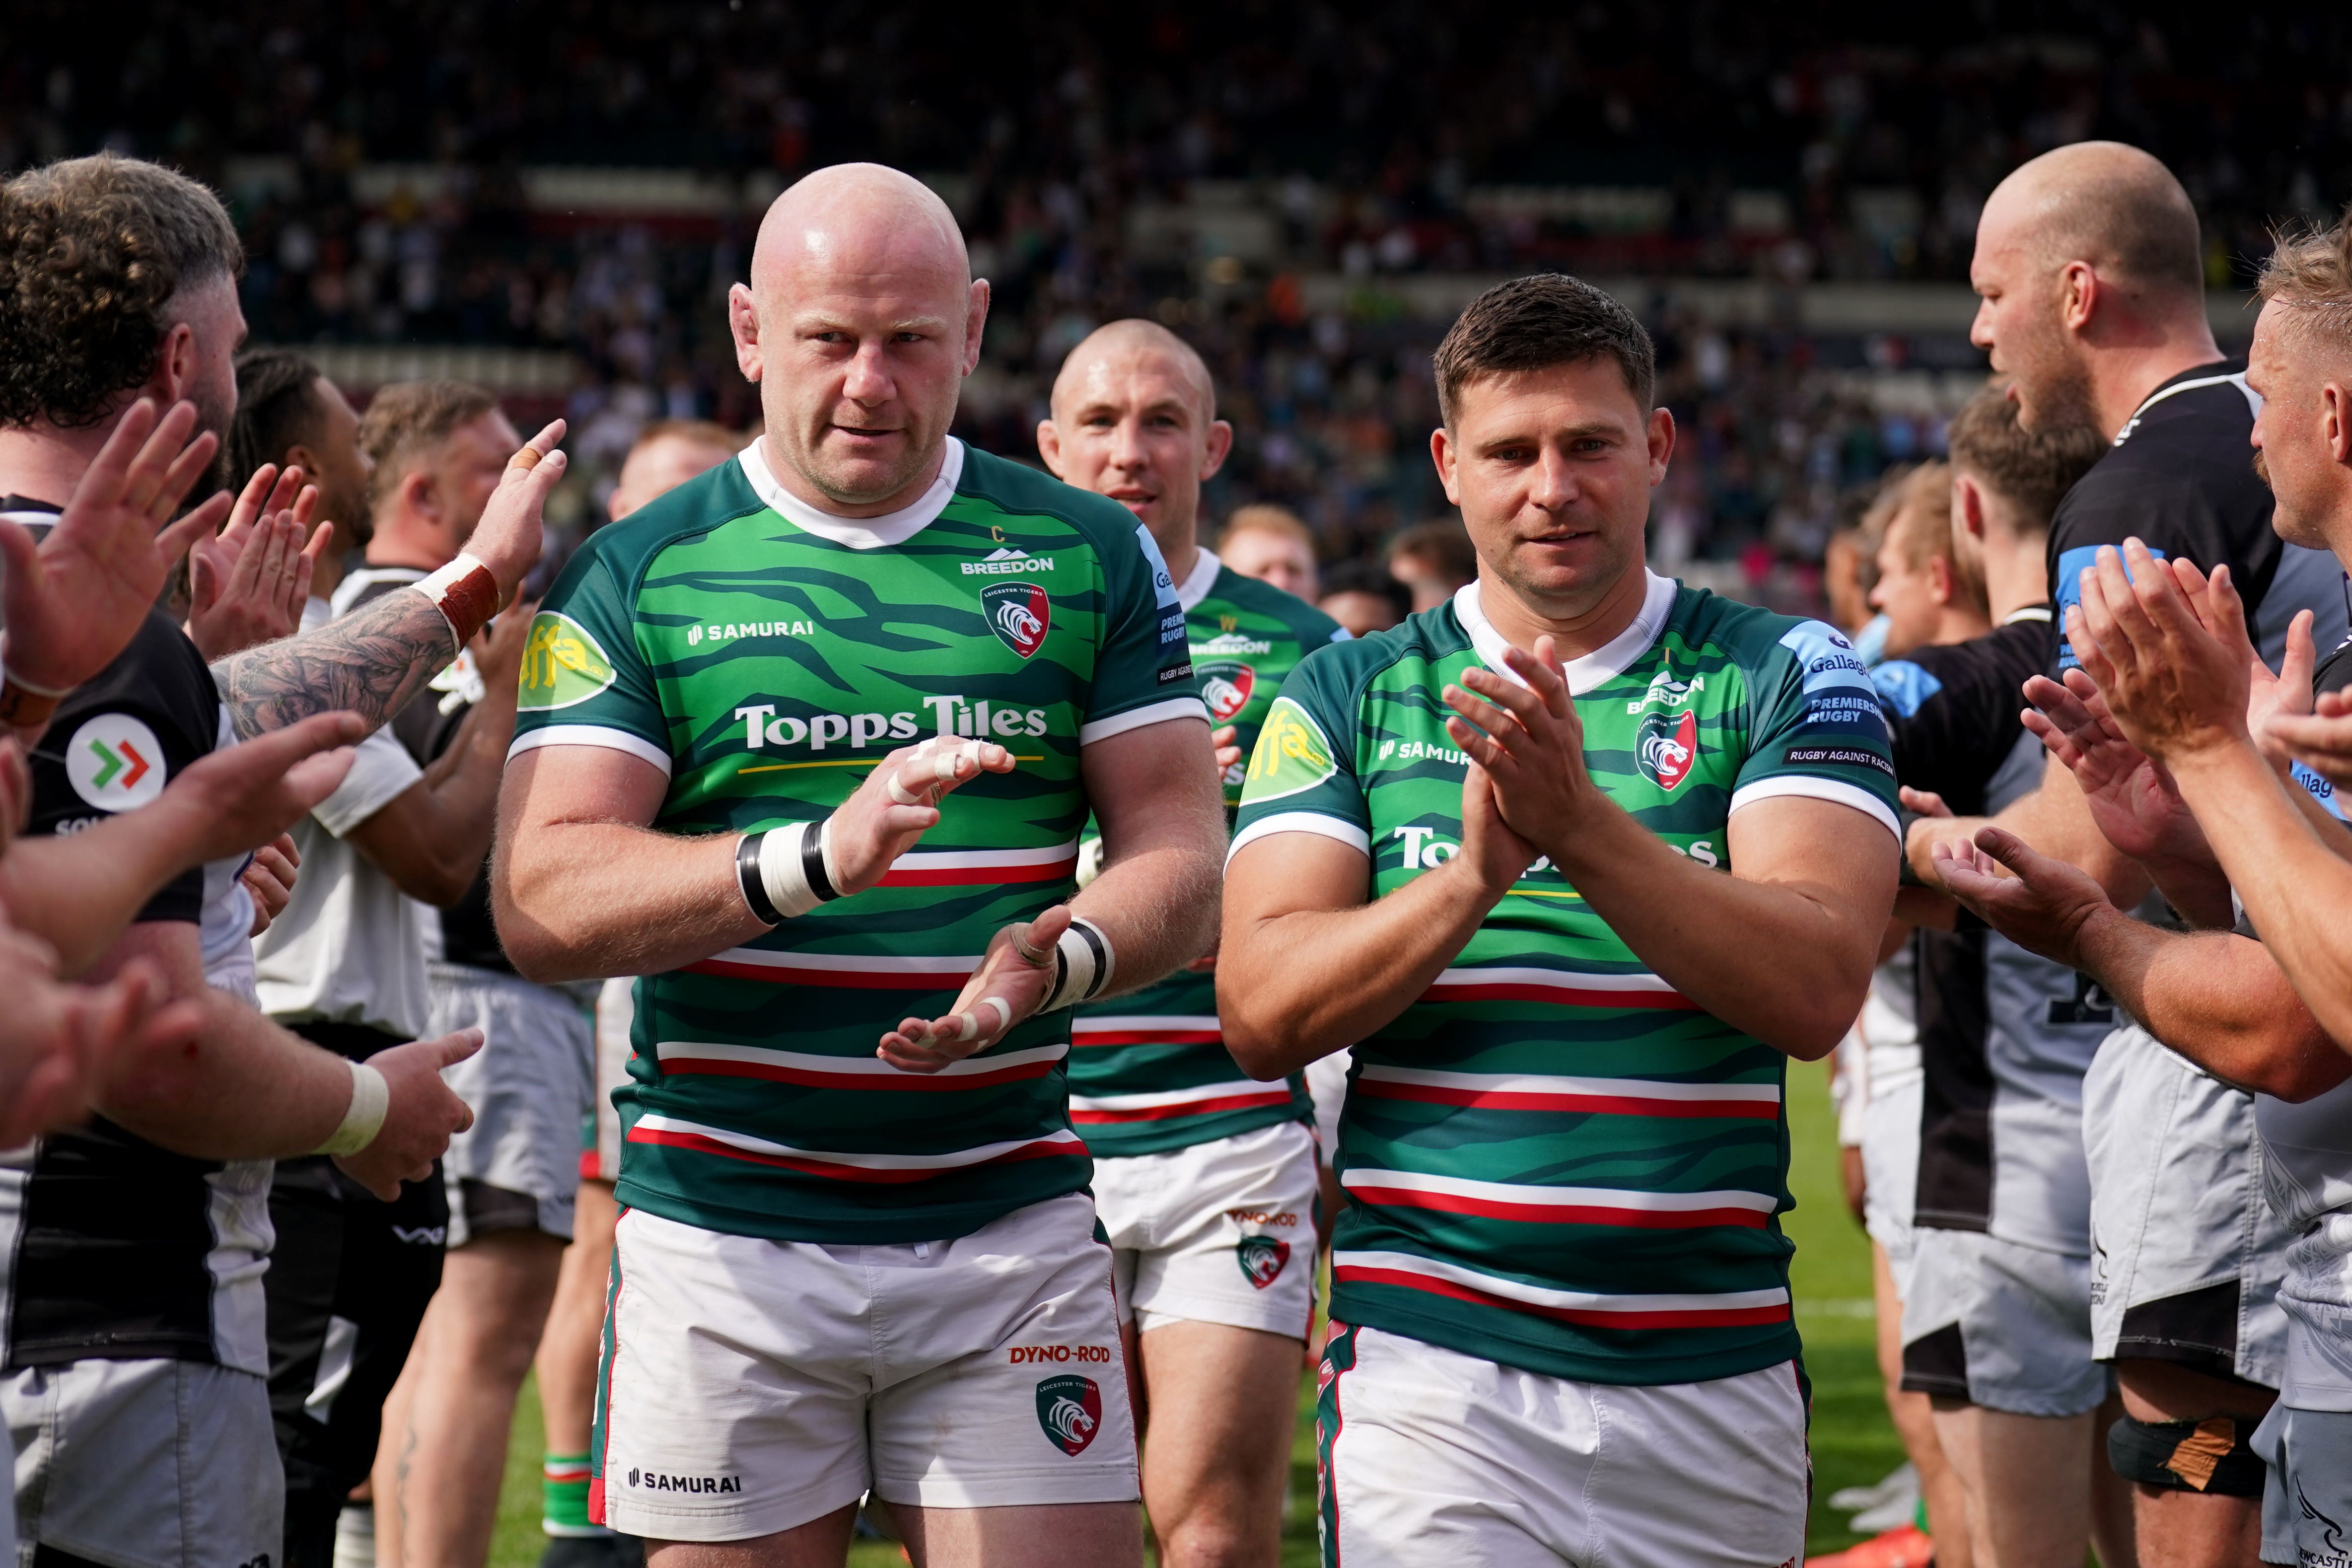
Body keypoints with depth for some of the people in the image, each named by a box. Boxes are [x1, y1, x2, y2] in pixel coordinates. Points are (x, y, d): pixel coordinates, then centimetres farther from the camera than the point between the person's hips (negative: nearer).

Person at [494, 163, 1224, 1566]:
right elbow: (541, 900, -9)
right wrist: (816, 856, -24)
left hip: (1012, 1231, 1)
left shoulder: (1088, 557, 8)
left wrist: (1060, 957, -18)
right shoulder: (640, 576, 2)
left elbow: (1181, 854, 6)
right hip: (723, 1230, -1)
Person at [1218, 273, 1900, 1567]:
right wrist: (1476, 876, -18)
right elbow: (1262, 1015, -3)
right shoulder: (1347, 696, 8)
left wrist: (1583, 827, -21)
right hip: (1431, 1373, -1)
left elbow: (1815, 992, -9)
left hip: (1716, 1375, 1)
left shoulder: (1786, 678, 5)